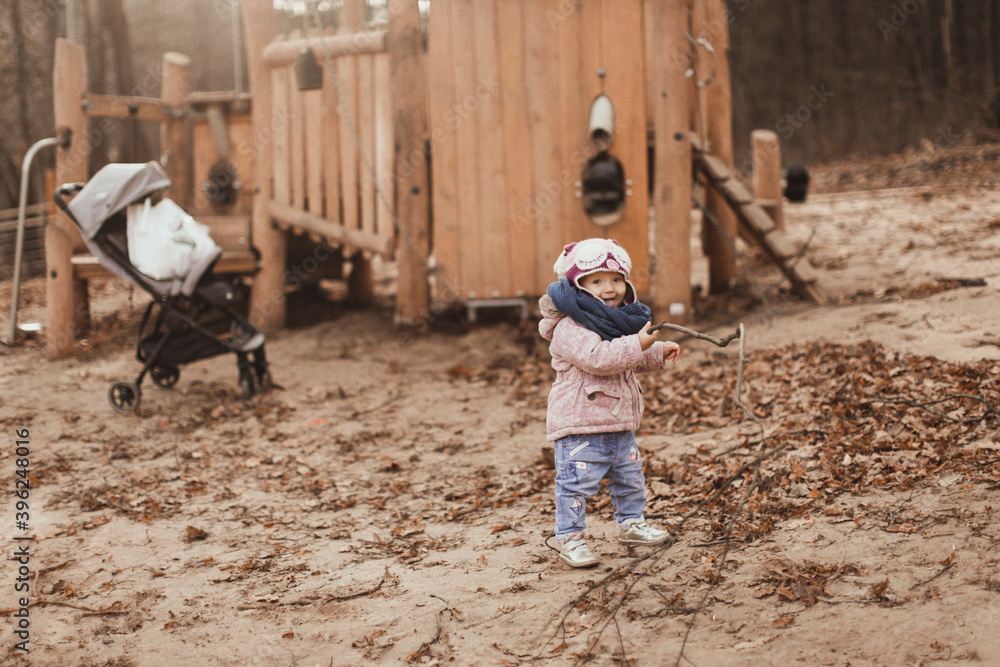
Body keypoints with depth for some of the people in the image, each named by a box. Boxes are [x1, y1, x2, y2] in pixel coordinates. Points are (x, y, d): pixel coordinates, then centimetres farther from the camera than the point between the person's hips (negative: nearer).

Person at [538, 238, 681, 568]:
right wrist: (638, 345, -33)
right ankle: (570, 538, 7)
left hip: (619, 423, 9)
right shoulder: (571, 327, -20)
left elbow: (633, 361, 27)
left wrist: (660, 352, 14)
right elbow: (598, 358, -33)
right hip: (580, 425, -9)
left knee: (630, 476, 21)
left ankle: (631, 523, 39)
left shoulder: (621, 321, 12)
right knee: (576, 483, -5)